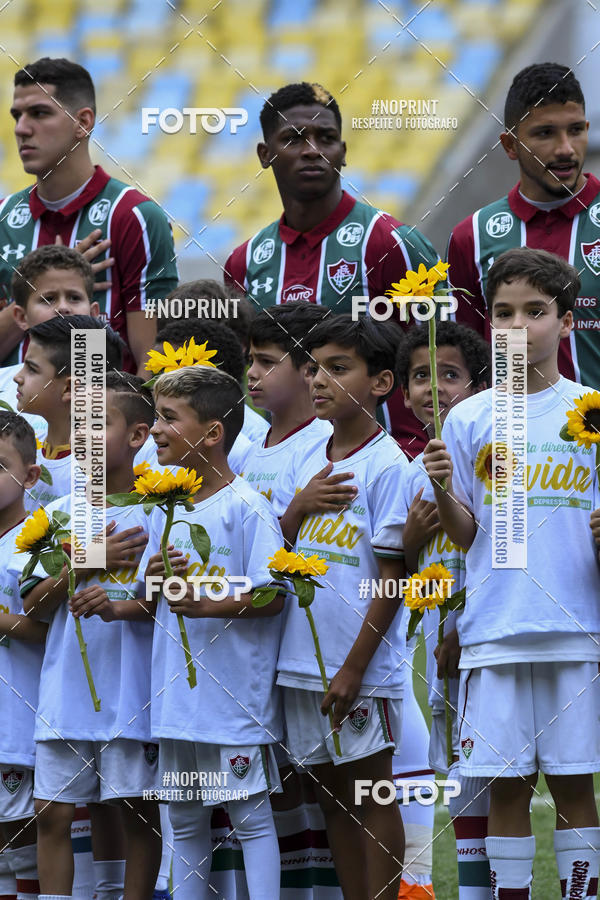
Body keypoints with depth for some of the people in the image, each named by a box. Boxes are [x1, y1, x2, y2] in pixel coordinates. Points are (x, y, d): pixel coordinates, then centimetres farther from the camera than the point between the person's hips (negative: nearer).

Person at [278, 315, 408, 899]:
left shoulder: (387, 465, -9)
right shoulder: (310, 463, 12)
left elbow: (391, 577, -12)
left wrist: (354, 668, -16)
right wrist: (300, 506, -5)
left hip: (360, 667, -7)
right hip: (301, 663, 7)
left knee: (370, 796, -2)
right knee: (330, 796, 10)